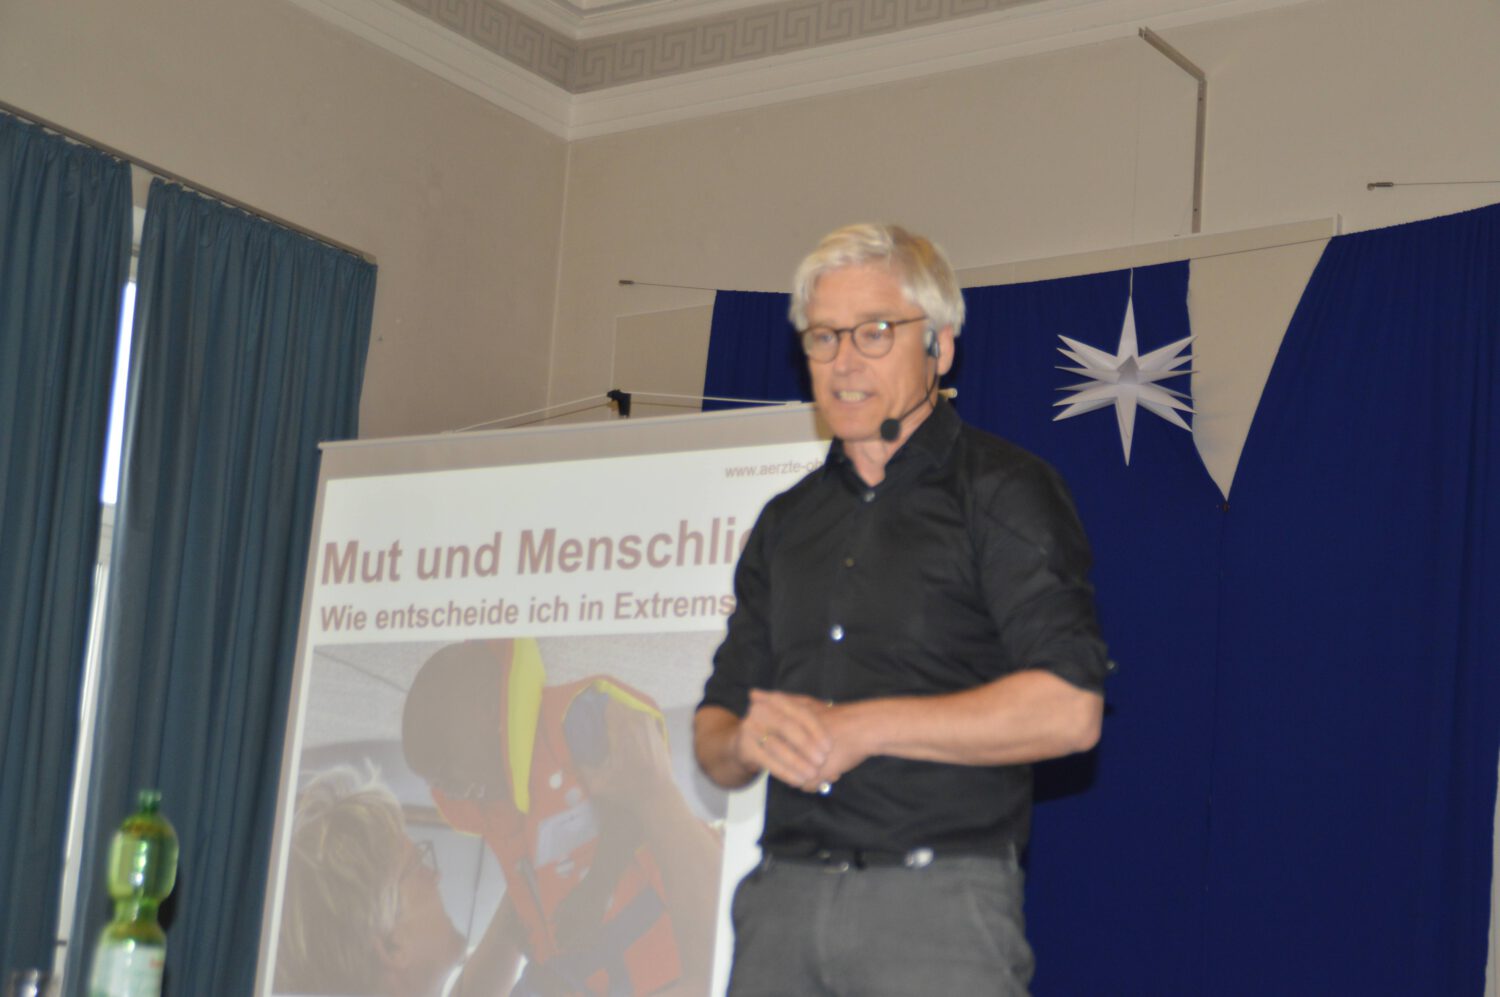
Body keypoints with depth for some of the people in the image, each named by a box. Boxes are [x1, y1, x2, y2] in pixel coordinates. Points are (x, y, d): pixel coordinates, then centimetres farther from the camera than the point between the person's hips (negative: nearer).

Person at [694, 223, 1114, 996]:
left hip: (937, 902, -5)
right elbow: (713, 739, 19)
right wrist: (750, 740, -5)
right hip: (784, 895, 5)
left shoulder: (1002, 490, 0)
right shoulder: (787, 521, 19)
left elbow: (1068, 709, -12)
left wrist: (860, 727, -12)